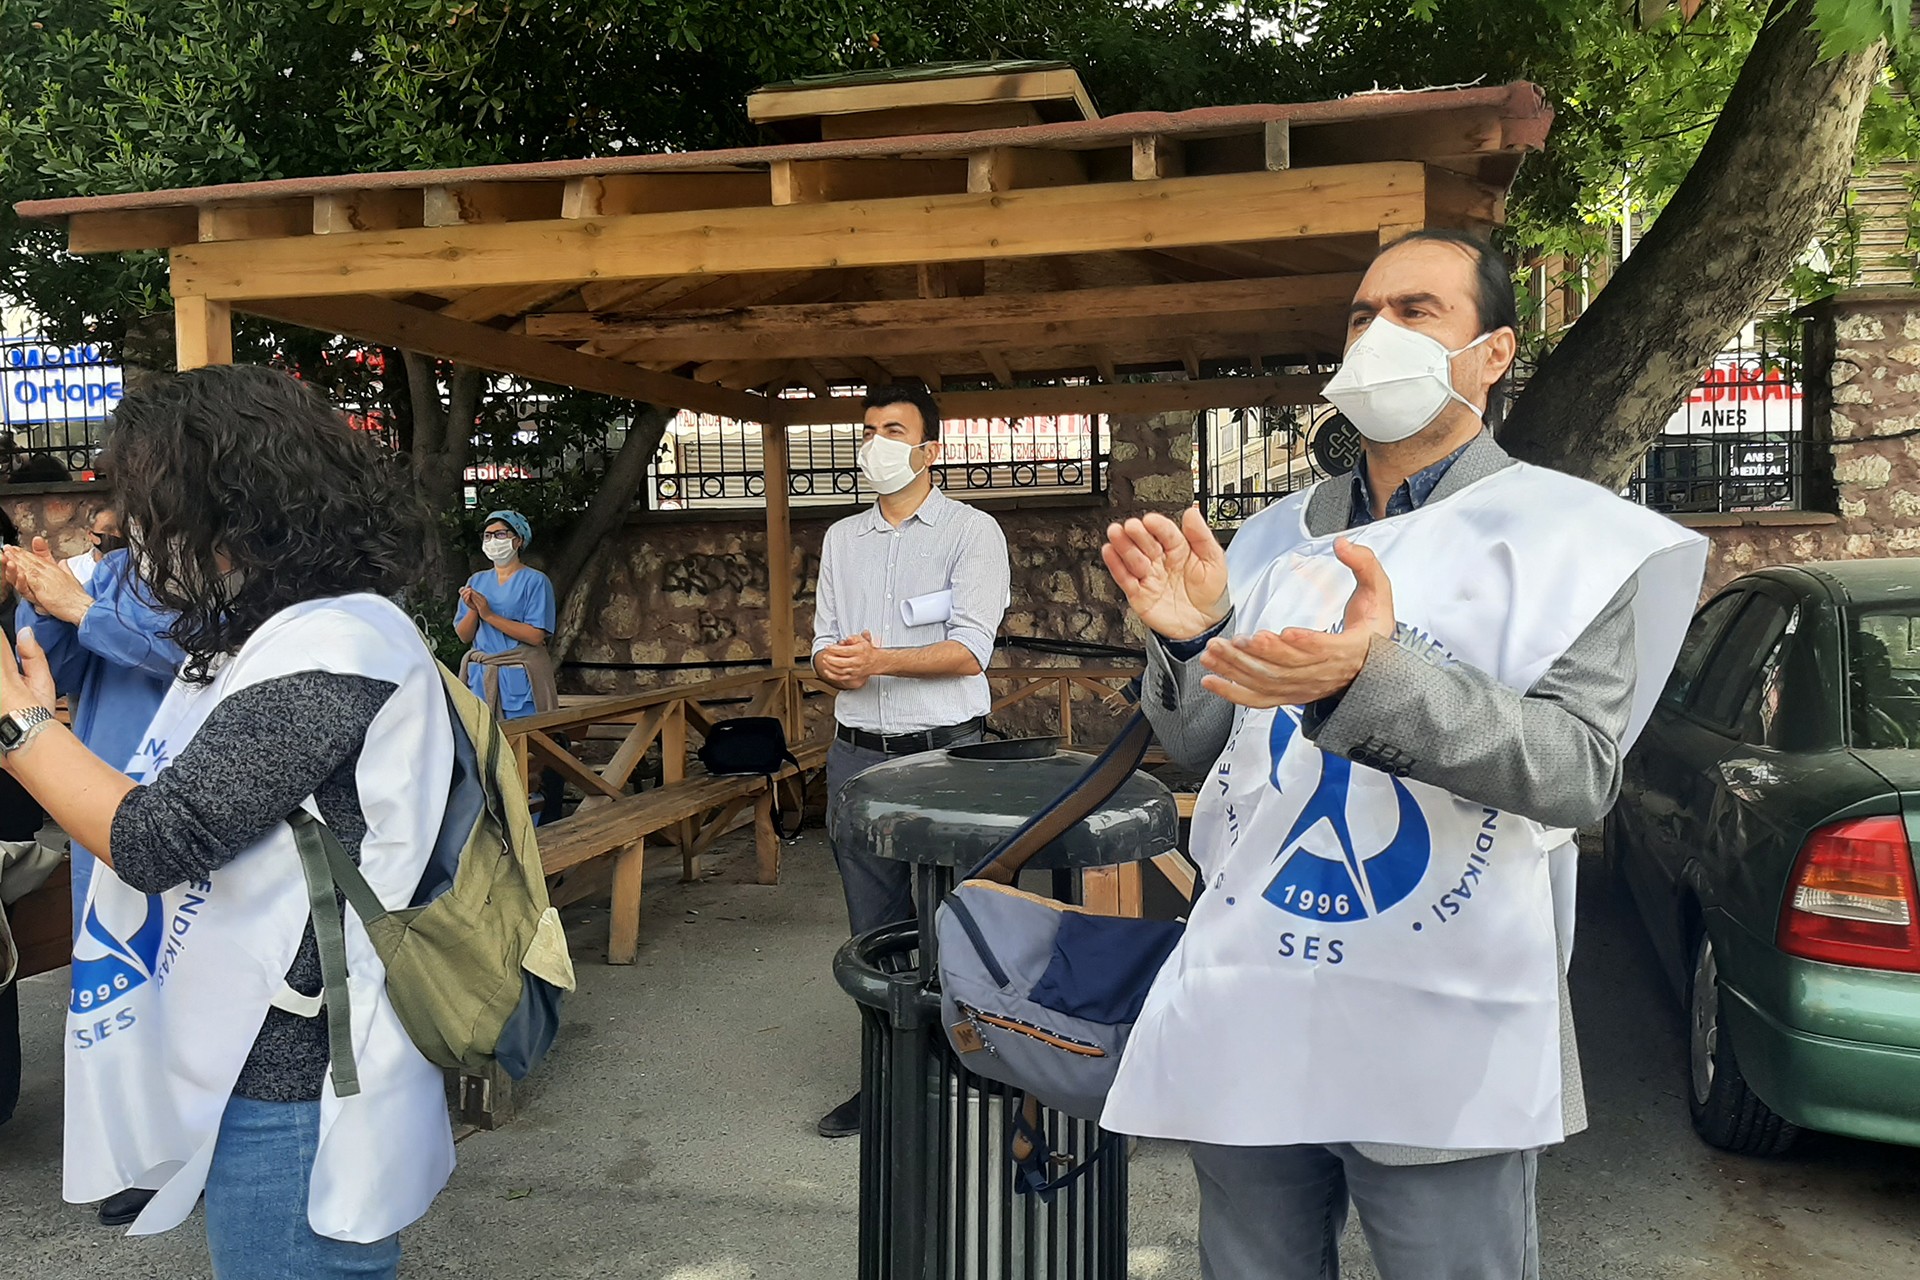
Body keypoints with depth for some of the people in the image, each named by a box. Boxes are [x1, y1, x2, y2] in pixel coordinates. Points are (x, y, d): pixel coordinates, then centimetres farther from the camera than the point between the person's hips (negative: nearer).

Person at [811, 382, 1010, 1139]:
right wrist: (836, 666, -11)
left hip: (944, 754, -5)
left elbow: (970, 650, -13)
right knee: (874, 931, 12)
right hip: (857, 755, 5)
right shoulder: (841, 539, 15)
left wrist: (880, 660, -22)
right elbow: (824, 647, 12)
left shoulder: (972, 532, -2)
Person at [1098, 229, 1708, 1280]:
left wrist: (1373, 680, -33)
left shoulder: (1566, 535, -4)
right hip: (1247, 1016, 5)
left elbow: (1578, 768, -18)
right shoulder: (1274, 540, 9)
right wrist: (1189, 642, -11)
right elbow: (1201, 748, 11)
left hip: (1443, 1040, -4)